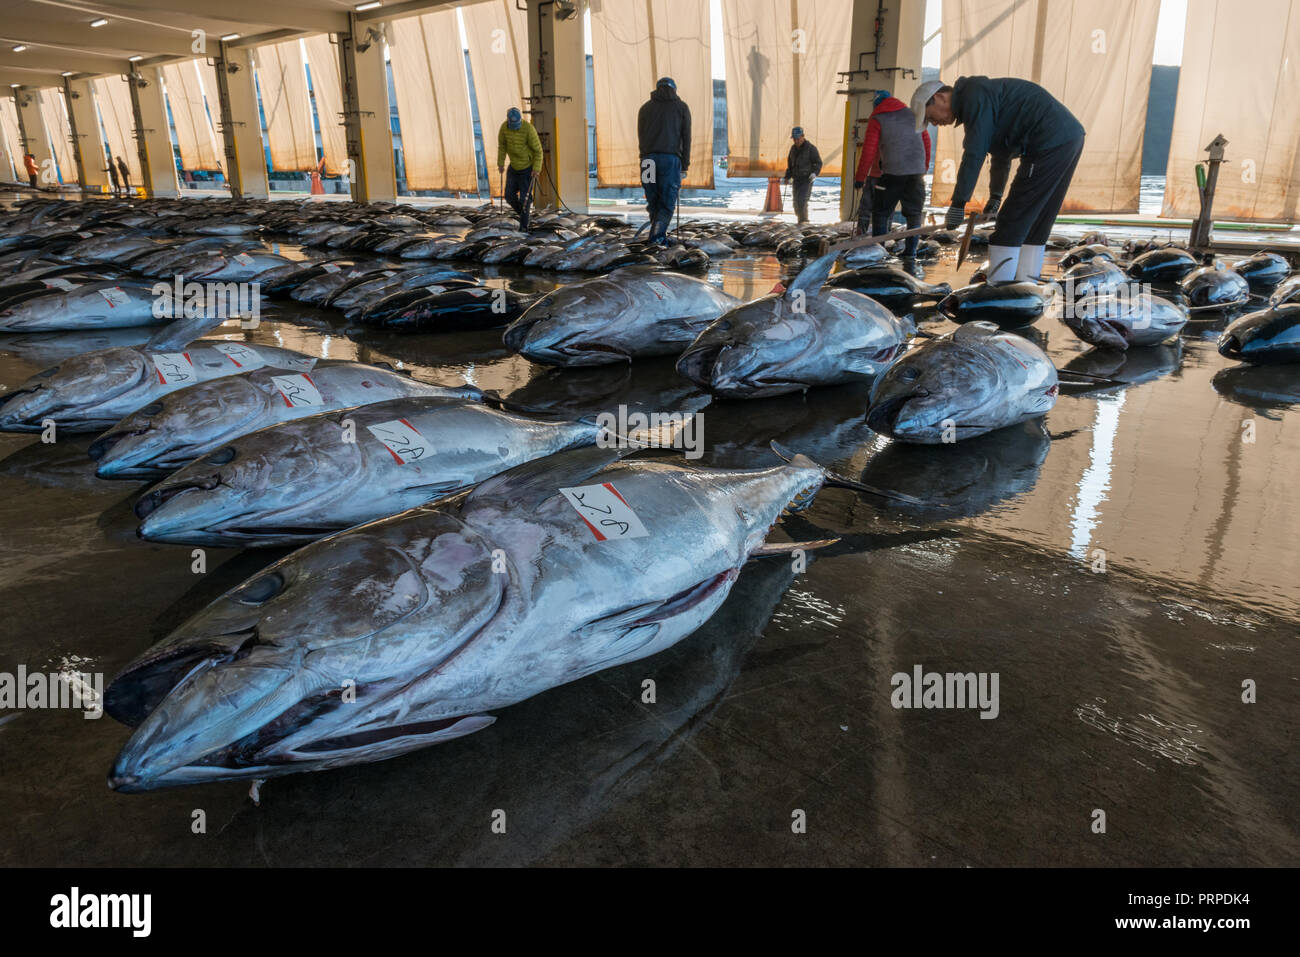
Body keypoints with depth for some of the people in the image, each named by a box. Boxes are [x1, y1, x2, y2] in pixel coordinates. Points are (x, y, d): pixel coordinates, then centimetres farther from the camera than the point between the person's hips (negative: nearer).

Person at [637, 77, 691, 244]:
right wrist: (684, 166, 9)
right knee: (667, 202, 1)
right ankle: (657, 235, -16)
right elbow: (686, 138, 7)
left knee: (653, 201, 14)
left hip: (648, 159, 2)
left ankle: (660, 235, 17)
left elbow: (640, 137, 15)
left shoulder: (646, 107, 18)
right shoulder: (682, 107, 12)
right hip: (671, 158, -2)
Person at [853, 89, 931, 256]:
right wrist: (925, 166, 28)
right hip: (917, 172, 4)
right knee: (914, 213, 11)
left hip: (892, 173, -4)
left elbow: (868, 151, -5)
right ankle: (910, 250, 8)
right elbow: (926, 141, 17)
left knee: (881, 212, 8)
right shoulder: (913, 114, 14)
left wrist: (860, 177, 0)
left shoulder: (877, 120, 1)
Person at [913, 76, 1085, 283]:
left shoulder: (975, 95, -9)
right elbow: (1000, 154, 34)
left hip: (1050, 141, -10)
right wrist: (995, 195, 37)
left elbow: (974, 154, -16)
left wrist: (958, 203, -13)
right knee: (1035, 223, 14)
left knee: (1011, 222, -8)